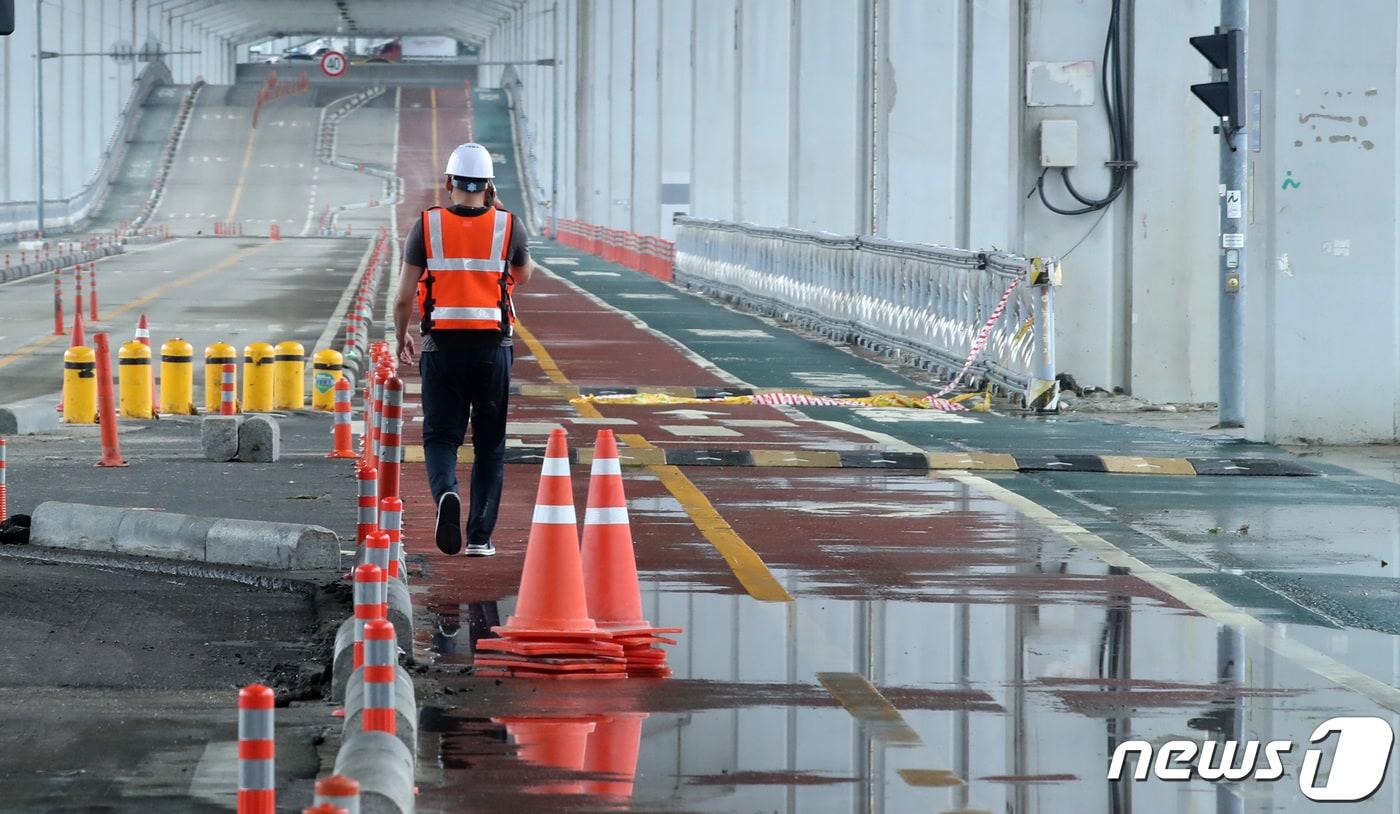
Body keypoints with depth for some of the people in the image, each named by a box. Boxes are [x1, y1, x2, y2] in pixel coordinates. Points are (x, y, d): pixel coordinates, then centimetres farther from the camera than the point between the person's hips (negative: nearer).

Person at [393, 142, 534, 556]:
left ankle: (446, 492, -24)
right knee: (489, 443, 11)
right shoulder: (508, 226, -1)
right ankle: (480, 535, 8)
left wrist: (402, 338, 16)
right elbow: (523, 275, 20)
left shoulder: (427, 226, -3)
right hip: (493, 347, 1)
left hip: (442, 347, -1)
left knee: (441, 435, 7)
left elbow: (404, 296, -2)